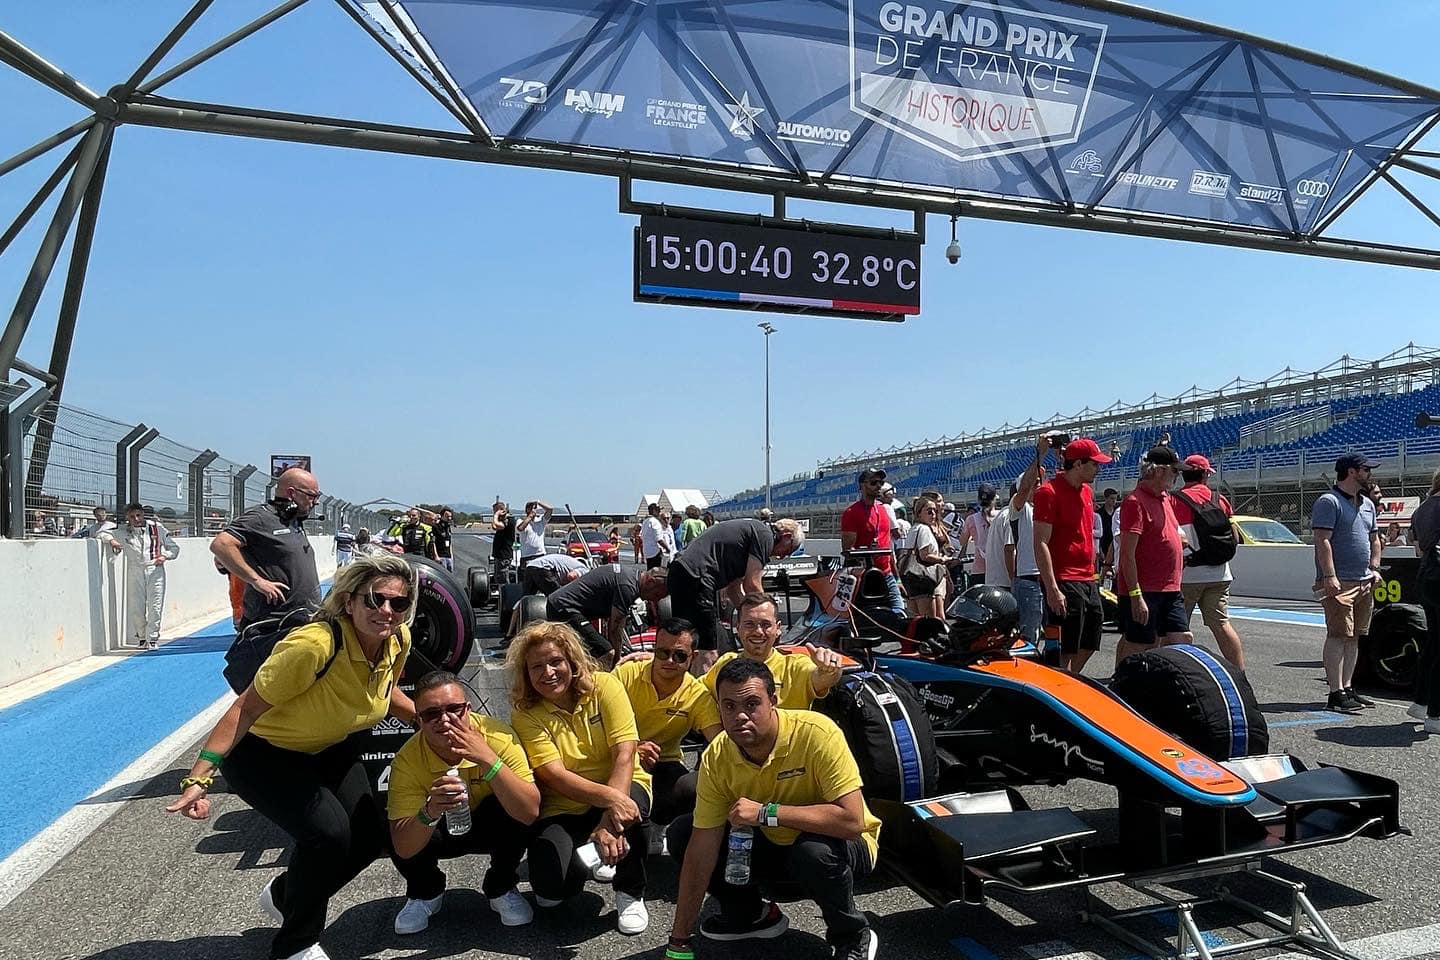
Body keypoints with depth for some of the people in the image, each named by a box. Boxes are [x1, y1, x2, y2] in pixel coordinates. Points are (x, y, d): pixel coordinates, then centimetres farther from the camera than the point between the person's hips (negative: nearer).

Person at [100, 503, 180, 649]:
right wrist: (111, 540, -7)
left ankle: (152, 639, 4)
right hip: (135, 572, 1)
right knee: (136, 608, 2)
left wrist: (164, 556, -8)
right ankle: (142, 637, 21)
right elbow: (101, 533, 14)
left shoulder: (157, 528, 5)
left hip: (155, 571, -1)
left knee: (155, 607, -6)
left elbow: (174, 548, 11)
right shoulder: (123, 532, 7)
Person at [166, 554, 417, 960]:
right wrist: (199, 777, -33)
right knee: (327, 831, -25)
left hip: (328, 750, 7)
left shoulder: (398, 640, -16)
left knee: (369, 836, 1)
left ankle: (283, 896, 32)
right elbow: (246, 708, -30)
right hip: (261, 753, -7)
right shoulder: (314, 645, -38)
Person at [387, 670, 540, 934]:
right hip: (440, 833, 1)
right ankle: (425, 892, 8)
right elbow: (403, 849, -27)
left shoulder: (498, 736, -31)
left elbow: (530, 812, -38)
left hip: (493, 828, -1)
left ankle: (501, 889, -1)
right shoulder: (407, 760, -26)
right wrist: (429, 812, -47)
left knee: (512, 808, -32)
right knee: (394, 833, -27)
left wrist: (488, 759, -47)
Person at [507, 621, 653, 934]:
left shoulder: (604, 687, -11)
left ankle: (630, 893, -4)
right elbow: (554, 776, -20)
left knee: (631, 808, -35)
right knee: (552, 886, -24)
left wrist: (609, 820, -31)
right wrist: (609, 797, -37)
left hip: (622, 786, 0)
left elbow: (625, 754, -19)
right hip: (563, 809, 0)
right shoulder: (525, 713, -10)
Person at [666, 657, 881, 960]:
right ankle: (752, 914, 15)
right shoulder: (716, 757, -18)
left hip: (840, 844, -4)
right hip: (774, 844, 5)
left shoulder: (817, 733, -32)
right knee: (681, 833, -8)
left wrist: (766, 812, -37)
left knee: (814, 850, -38)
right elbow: (701, 849, -15)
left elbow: (852, 821, -37)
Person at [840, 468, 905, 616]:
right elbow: (847, 549, -12)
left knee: (899, 615, -1)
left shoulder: (884, 509, 14)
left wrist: (897, 577, 20)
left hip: (887, 575, 6)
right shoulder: (851, 512, -8)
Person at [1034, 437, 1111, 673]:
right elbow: (1041, 544, -17)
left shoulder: (1086, 490, 14)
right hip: (1064, 582, -9)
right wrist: (1052, 589, -22)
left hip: (1088, 581, 9)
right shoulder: (1049, 491, -13)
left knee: (1089, 644, 15)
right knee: (1067, 649, -3)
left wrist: (1092, 573, 18)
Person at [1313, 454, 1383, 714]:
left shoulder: (1368, 504, 20)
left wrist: (1375, 568, 13)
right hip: (1339, 582, -9)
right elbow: (1322, 541, -16)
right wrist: (1330, 576, -22)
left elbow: (1374, 539, 27)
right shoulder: (1329, 501, -8)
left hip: (1364, 582, 9)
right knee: (1338, 636, -10)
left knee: (1354, 637, 11)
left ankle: (1347, 688, 19)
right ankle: (1336, 694, -9)